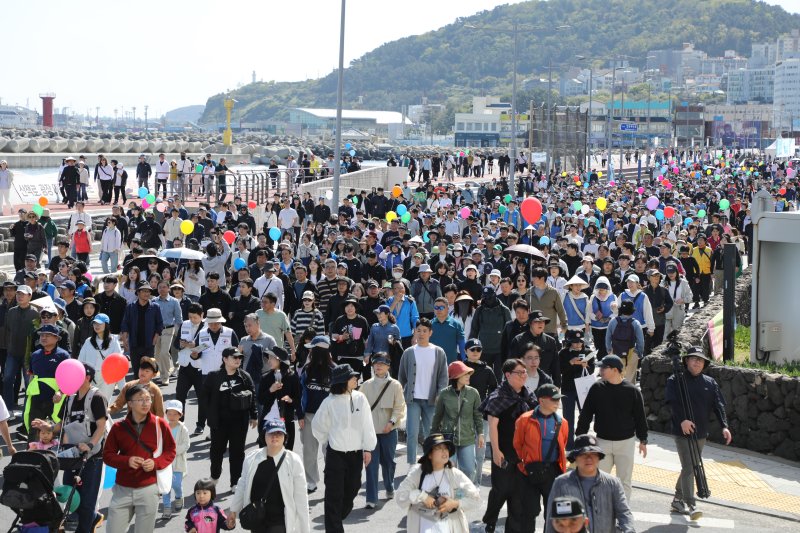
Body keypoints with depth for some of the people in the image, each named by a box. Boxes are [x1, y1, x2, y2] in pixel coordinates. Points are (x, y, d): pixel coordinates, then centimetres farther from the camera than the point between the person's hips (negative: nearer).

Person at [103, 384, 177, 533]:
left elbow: (170, 451, 5)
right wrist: (126, 461, -14)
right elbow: (107, 454, 4)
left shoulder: (160, 424, -1)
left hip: (148, 489, -1)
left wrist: (156, 463, -13)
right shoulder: (118, 427, 0)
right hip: (123, 489, 1)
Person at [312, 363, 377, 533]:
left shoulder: (360, 398, -4)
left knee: (352, 490, 14)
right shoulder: (330, 402, -9)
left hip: (356, 453, 3)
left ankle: (338, 518, 37)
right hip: (336, 453, -3)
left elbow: (367, 425, 0)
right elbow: (318, 425, 6)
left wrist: (368, 449, 1)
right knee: (334, 494, -4)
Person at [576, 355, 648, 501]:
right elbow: (585, 415, 4)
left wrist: (643, 440, 2)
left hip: (625, 442, -1)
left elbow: (640, 417, 1)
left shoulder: (632, 390, -6)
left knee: (624, 481, 6)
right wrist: (580, 437, 1)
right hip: (602, 441, 1)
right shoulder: (597, 389, -2)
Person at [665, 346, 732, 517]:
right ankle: (690, 505, -9)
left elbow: (718, 405, 2)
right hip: (682, 432, -5)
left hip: (701, 434, 5)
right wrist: (682, 420, -32)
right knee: (689, 468, -10)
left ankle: (677, 500, 26)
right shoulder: (675, 380, -3)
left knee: (689, 468, 13)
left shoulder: (710, 383, 10)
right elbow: (673, 402, -17)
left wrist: (724, 426, -11)